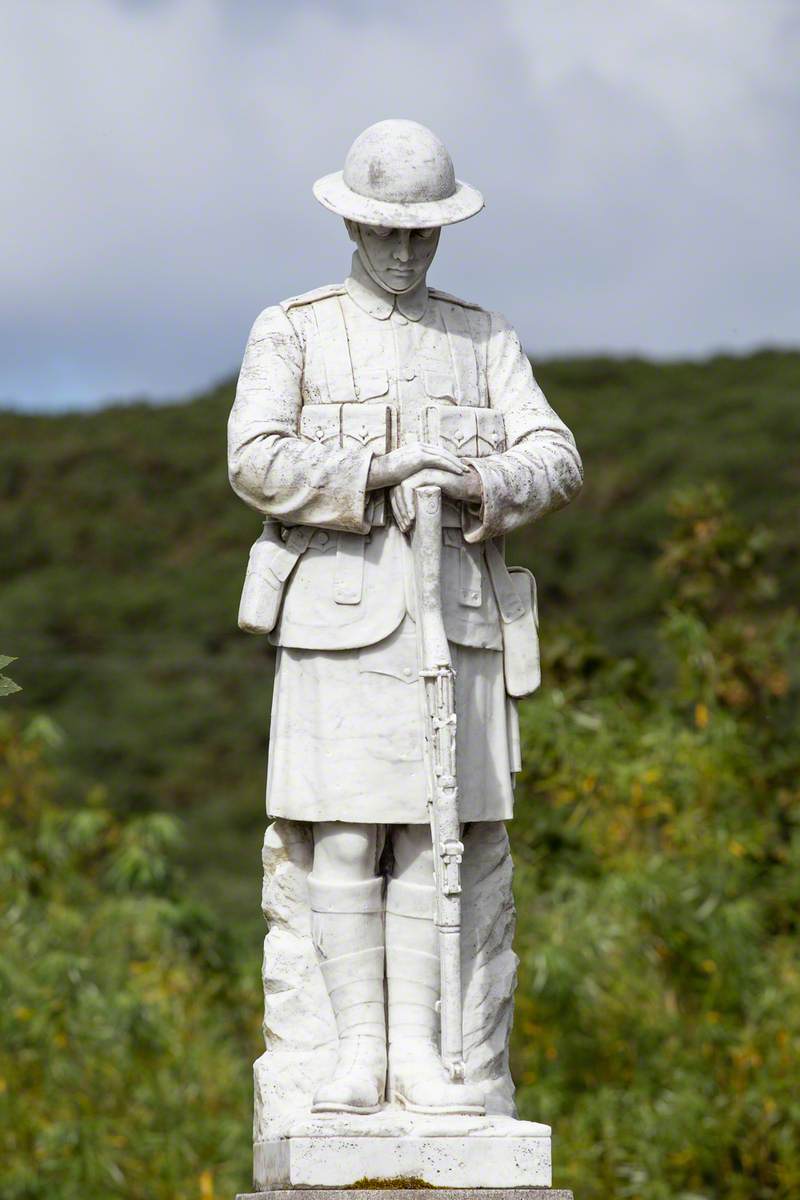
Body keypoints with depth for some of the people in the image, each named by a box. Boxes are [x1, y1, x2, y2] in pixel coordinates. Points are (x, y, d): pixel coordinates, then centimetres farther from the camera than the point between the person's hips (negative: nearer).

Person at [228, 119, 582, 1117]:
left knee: (428, 841, 2)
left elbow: (554, 460, 3)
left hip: (456, 614, 3)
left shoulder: (485, 341, 14)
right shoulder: (292, 333, 4)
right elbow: (256, 462, -10)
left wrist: (477, 485, -19)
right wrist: (383, 473, -19)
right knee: (348, 840, -5)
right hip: (340, 613, -2)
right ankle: (359, 1053, 0)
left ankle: (417, 1054, 4)